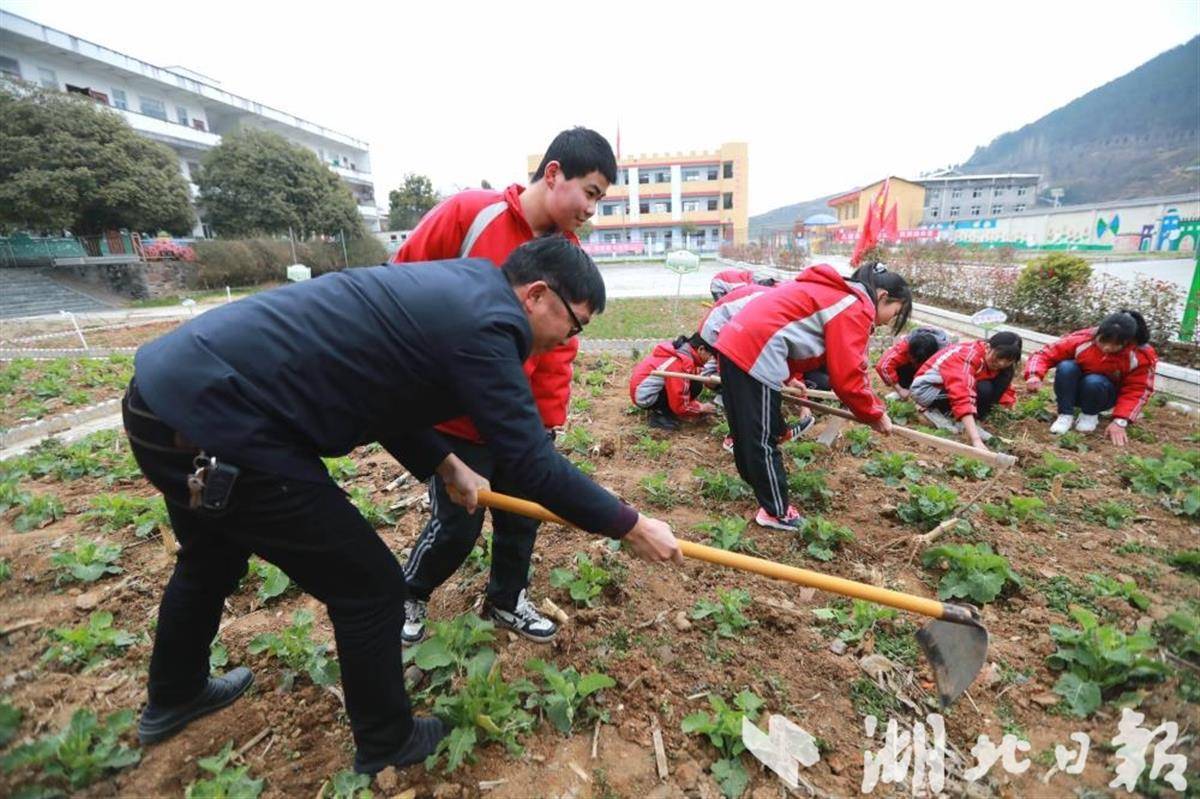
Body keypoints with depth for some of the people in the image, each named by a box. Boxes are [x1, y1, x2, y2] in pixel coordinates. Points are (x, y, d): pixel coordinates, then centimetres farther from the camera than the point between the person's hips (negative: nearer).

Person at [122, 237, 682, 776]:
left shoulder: (454, 290, 9)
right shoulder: (483, 324, -20)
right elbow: (534, 467, -18)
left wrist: (445, 465, 12)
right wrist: (631, 526, -5)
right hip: (216, 417, -11)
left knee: (213, 558, 33)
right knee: (371, 590, 3)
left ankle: (173, 697, 62)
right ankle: (386, 744, 29)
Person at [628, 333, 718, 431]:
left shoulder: (677, 349, 3)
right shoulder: (682, 362, -23)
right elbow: (679, 405, -21)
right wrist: (701, 407, -5)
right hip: (645, 397, -10)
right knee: (695, 385, -17)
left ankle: (661, 410, 9)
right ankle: (661, 415, -5)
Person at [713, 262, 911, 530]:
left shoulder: (836, 293, 24)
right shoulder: (856, 308, -6)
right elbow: (848, 376, -10)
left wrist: (788, 377, 20)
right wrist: (875, 414, 4)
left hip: (736, 342, 10)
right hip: (754, 352, -10)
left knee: (749, 430, 21)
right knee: (764, 438, 1)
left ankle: (761, 484, 39)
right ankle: (776, 512, 14)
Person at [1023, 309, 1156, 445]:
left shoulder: (1142, 356, -20)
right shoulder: (1082, 340, -23)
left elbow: (1136, 391, -17)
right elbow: (1046, 353, -23)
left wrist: (1120, 421, -29)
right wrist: (1035, 375, -43)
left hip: (1106, 395, 0)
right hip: (1074, 390, 0)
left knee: (1094, 382, -35)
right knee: (1066, 367, -32)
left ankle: (1090, 415, -5)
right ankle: (1065, 415, -17)